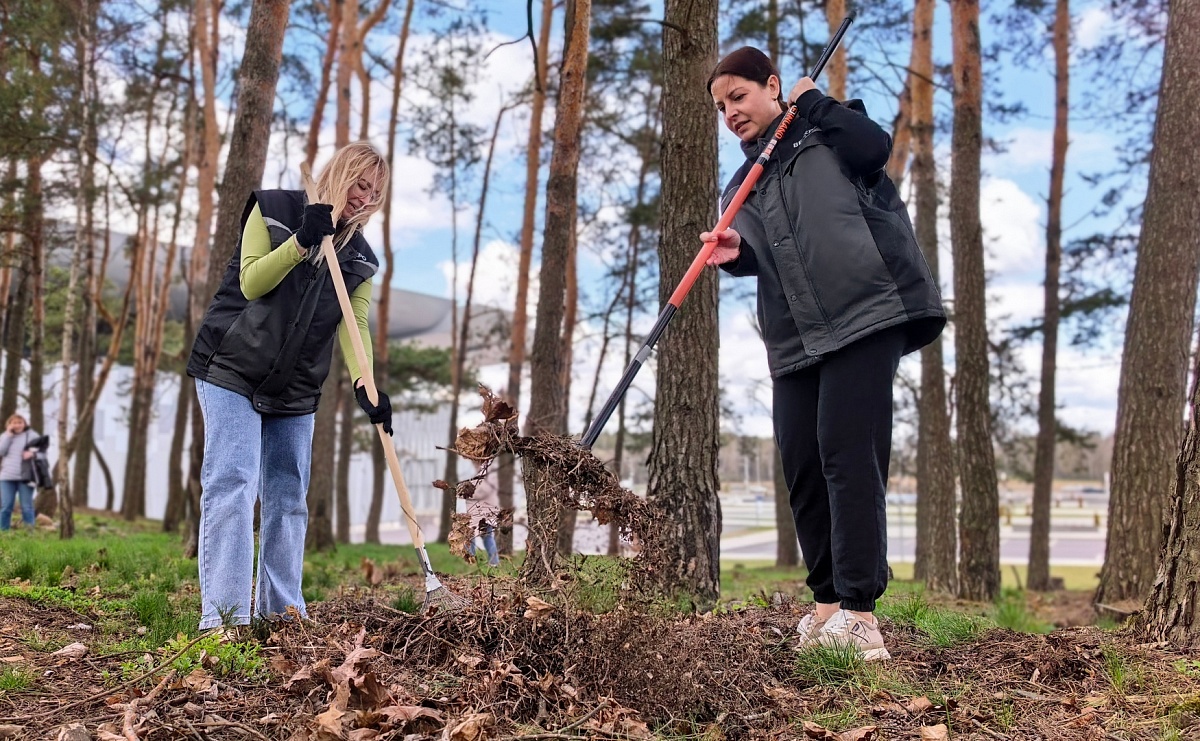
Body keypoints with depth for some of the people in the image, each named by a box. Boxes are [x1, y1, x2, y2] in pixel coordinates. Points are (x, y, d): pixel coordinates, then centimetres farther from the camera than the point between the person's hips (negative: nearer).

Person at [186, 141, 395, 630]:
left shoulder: (359, 258, 7)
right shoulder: (274, 211, -3)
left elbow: (354, 326, -4)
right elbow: (251, 282, -13)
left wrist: (364, 385, -21)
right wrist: (302, 240, -25)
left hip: (295, 390, 5)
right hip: (232, 371, -5)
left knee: (288, 500, 7)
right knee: (231, 486, -14)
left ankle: (280, 612, 16)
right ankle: (223, 615, -15)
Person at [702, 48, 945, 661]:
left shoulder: (827, 133, 10)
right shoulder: (743, 185, 24)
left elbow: (875, 148, -12)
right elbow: (756, 253, 12)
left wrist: (811, 102, 0)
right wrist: (735, 253, -11)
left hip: (864, 314, -6)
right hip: (793, 338, 7)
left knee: (849, 455, -16)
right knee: (802, 469, 4)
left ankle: (858, 612, -16)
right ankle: (827, 602, 14)